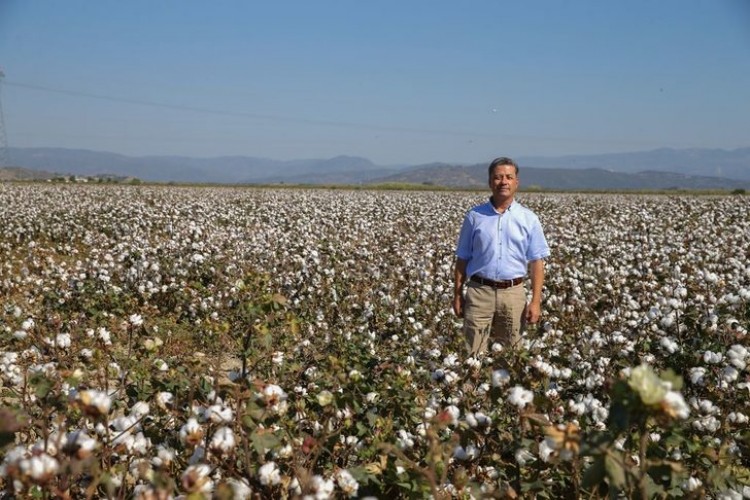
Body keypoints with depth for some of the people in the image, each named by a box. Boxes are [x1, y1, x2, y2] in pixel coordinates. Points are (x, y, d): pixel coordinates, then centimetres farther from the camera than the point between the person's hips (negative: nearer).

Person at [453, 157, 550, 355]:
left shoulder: (529, 218, 4)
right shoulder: (474, 216, 4)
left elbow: (536, 262, 3)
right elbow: (462, 259, 8)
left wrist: (536, 301, -4)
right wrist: (457, 295, 4)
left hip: (513, 293, 1)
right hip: (479, 291, -1)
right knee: (473, 353, 1)